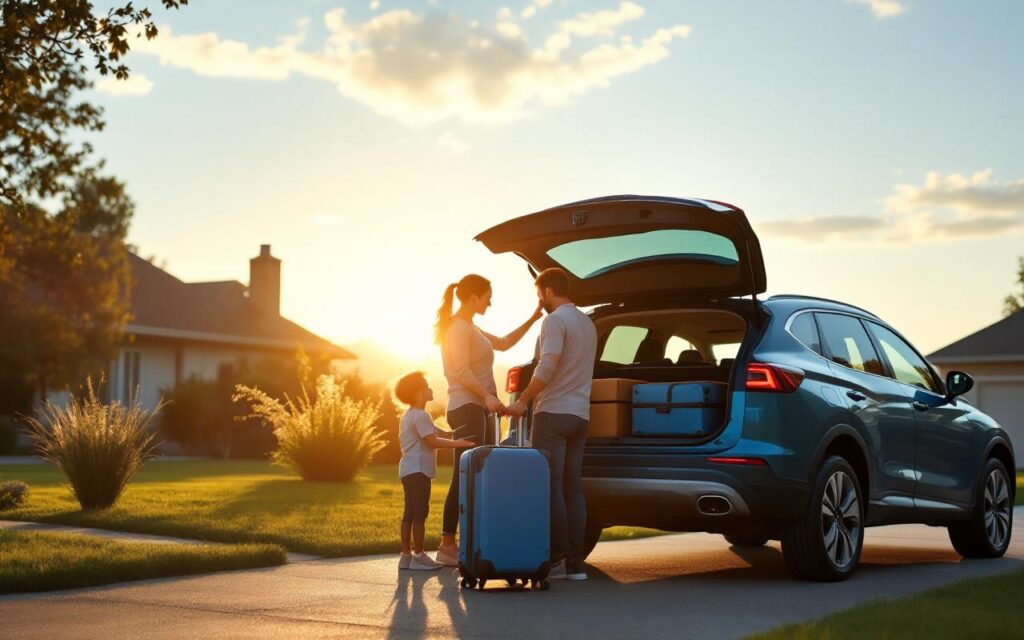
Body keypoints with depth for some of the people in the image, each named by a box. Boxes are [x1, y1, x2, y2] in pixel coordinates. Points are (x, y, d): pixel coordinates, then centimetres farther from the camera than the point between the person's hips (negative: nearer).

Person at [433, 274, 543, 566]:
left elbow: (505, 343, 27)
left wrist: (532, 320, 20)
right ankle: (447, 545, -14)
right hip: (467, 408, -10)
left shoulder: (470, 329, 23)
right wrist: (487, 395, -29)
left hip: (477, 410, 10)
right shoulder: (459, 328, -8)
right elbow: (462, 371, -19)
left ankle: (452, 543, 6)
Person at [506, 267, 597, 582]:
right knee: (573, 488, 6)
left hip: (553, 414, -8)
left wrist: (523, 400, -11)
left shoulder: (555, 321, -9)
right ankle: (575, 562, 4)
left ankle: (558, 559, -9)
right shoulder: (586, 323, 19)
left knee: (552, 487, -6)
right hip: (580, 415, 8)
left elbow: (547, 366, -20)